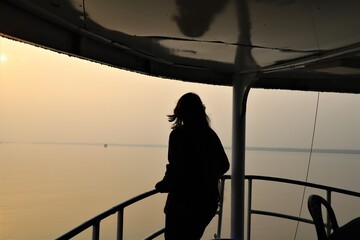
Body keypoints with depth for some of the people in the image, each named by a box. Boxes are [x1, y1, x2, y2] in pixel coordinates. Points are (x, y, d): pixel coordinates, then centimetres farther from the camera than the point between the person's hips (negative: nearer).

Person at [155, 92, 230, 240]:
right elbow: (224, 165, 14)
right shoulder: (211, 134, 6)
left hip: (184, 204, -6)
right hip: (209, 202, 7)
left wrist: (162, 186, -1)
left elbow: (177, 170, -20)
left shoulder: (178, 134, -13)